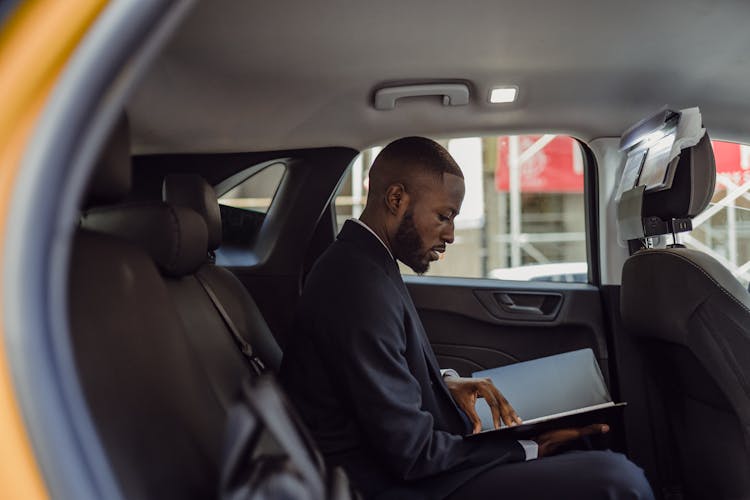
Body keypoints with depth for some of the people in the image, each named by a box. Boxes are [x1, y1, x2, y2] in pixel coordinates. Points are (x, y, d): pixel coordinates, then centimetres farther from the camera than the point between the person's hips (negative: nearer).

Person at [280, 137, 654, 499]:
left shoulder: (358, 262, 6)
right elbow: (411, 452, -23)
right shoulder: (360, 285, -25)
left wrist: (445, 383, 3)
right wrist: (529, 449, -14)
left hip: (398, 463, 10)